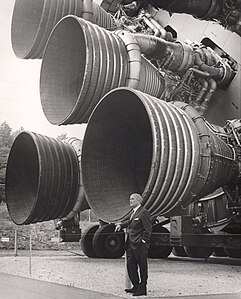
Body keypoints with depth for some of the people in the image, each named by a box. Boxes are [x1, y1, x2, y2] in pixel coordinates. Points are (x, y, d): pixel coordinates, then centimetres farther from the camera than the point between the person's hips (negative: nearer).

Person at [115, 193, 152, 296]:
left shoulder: (144, 212, -11)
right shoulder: (133, 212, 16)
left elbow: (147, 229, -14)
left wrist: (143, 242, -17)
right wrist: (121, 225, 16)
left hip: (139, 246, -9)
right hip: (130, 245, 9)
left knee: (142, 267, 1)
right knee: (131, 266, 11)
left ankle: (142, 289, 8)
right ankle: (136, 286, 22)